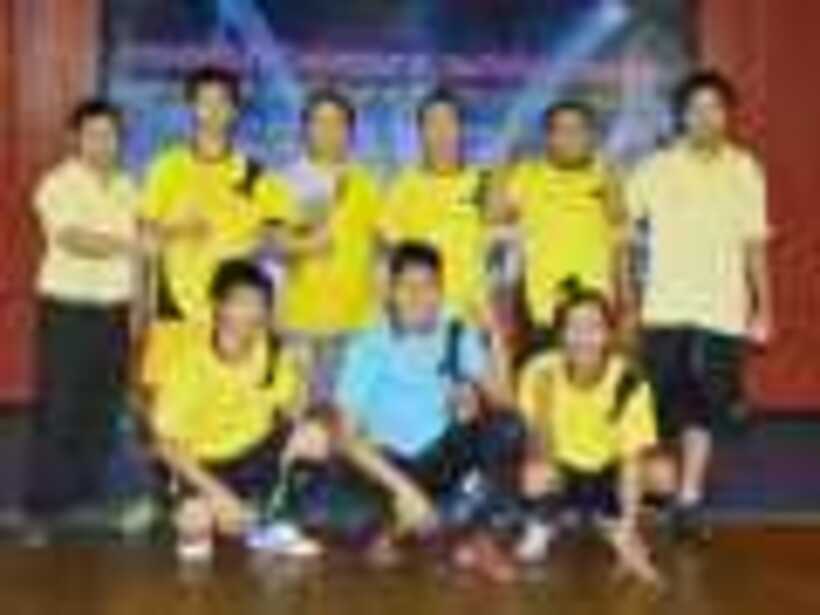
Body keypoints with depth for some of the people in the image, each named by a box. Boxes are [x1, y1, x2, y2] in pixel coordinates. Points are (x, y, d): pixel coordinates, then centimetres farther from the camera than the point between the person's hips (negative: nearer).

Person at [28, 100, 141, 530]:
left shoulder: (126, 186, 11)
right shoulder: (58, 185, -8)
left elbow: (139, 242, 13)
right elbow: (75, 240, -21)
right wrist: (128, 245, -25)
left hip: (115, 308, 6)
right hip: (67, 306, -5)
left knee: (104, 408, 8)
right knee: (59, 409, -3)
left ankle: (88, 493, 19)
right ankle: (49, 500, 5)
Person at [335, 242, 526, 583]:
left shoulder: (460, 337, -4)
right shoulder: (368, 347, -12)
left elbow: (500, 400, -9)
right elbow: (348, 436, -16)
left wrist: (476, 405, -32)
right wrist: (403, 487, -26)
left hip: (446, 458, 2)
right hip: (391, 464, -2)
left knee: (508, 429, -27)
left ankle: (408, 525, -14)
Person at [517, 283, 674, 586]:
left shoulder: (628, 381, -24)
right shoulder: (542, 371, -23)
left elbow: (633, 458, -26)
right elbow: (539, 448, -21)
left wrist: (626, 532, -32)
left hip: (609, 468, 1)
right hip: (562, 465, -1)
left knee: (662, 474, -27)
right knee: (536, 477, -34)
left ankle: (611, 519, 4)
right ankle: (544, 521, 2)